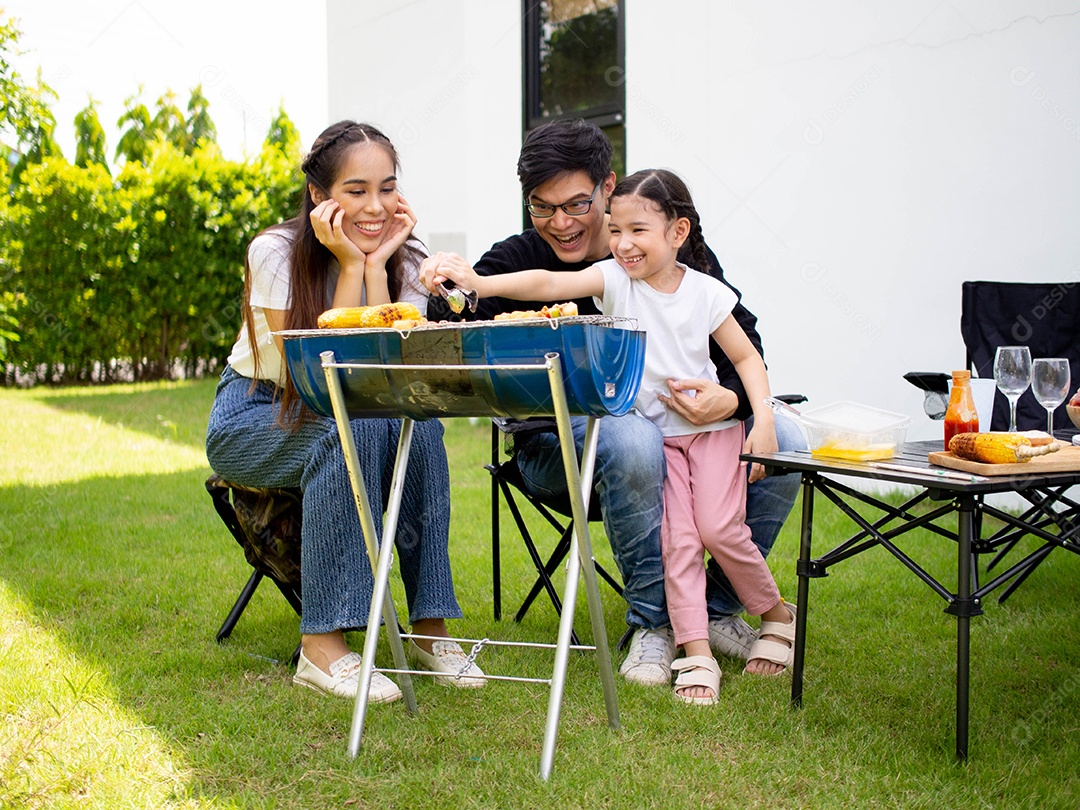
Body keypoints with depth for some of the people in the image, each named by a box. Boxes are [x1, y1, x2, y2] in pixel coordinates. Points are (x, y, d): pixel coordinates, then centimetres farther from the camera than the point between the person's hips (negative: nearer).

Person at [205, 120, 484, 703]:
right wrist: (350, 266, -27)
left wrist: (377, 264, -23)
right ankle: (322, 642, -34)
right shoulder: (275, 252, -18)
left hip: (350, 420, 4)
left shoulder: (406, 260, -7)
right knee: (350, 427, -35)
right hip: (251, 420, -4)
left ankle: (429, 625, -21)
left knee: (417, 423, -29)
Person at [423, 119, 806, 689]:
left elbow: (744, 347, -3)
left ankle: (718, 608, 0)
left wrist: (731, 400, -26)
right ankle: (653, 621, -16)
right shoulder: (516, 260, -8)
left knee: (784, 445, -20)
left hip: (676, 423, 3)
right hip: (556, 443, -3)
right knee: (633, 441, -37)